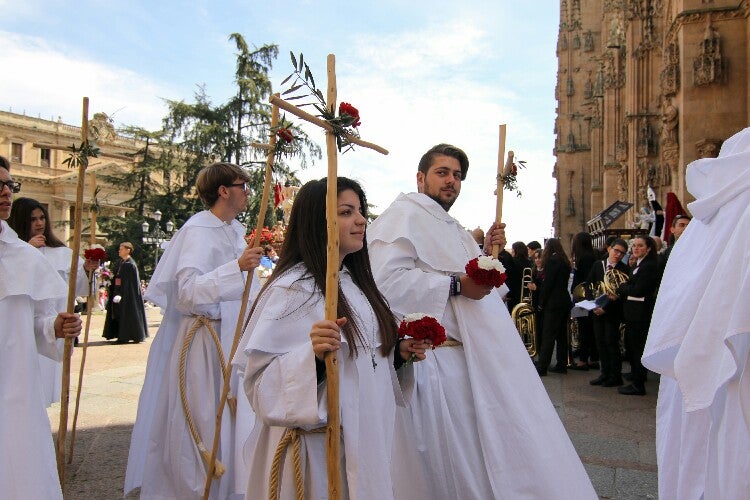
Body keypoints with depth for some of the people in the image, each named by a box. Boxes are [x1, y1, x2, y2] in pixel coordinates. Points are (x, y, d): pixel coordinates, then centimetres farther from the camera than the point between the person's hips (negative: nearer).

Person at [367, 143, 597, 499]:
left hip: (481, 356, 10)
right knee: (460, 472, 2)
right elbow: (388, 281, -25)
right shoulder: (403, 215, -10)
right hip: (442, 359, -10)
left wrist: (487, 252, 11)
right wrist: (456, 283, -22)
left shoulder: (453, 228, 22)